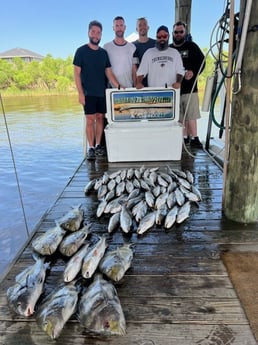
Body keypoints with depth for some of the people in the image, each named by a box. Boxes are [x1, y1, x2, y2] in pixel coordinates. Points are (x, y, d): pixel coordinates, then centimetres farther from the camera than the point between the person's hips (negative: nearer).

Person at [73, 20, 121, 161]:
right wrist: (80, 93, -12)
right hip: (88, 93, -4)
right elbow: (77, 73, -4)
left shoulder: (104, 53, 11)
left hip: (102, 92, 4)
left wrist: (118, 87, -4)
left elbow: (109, 72, 10)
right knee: (90, 119, -5)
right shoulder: (81, 51, 0)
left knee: (100, 118, 6)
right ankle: (91, 148, 2)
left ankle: (98, 145, 16)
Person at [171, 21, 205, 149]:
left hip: (189, 87, -3)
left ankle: (194, 138, -1)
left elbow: (202, 62, 2)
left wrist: (193, 72, -17)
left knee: (191, 115, -7)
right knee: (180, 116, 6)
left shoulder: (192, 46, 7)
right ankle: (185, 137, 15)